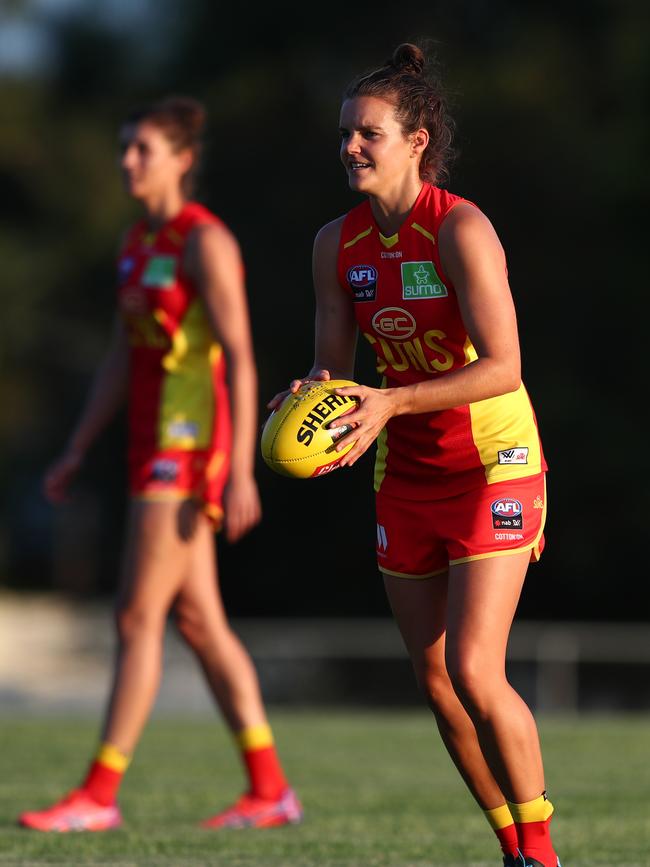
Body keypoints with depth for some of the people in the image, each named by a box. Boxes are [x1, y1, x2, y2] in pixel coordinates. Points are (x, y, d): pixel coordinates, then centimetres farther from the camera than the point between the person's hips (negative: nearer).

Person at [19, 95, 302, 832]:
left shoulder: (205, 241, -13)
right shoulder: (138, 243, 14)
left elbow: (240, 359, -16)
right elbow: (120, 361, 18)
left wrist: (241, 470, -21)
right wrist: (75, 454, 15)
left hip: (191, 444, -9)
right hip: (156, 442, 9)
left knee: (138, 616, -9)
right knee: (198, 619, 9)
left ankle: (99, 793, -7)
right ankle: (269, 790, 13)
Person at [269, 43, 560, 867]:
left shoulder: (460, 229, -18)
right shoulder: (336, 243, 1)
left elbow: (501, 367, -23)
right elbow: (333, 363, 7)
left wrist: (390, 401, -32)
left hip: (493, 466, -6)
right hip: (406, 473, 7)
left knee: (472, 671, -16)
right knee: (434, 680, 5)